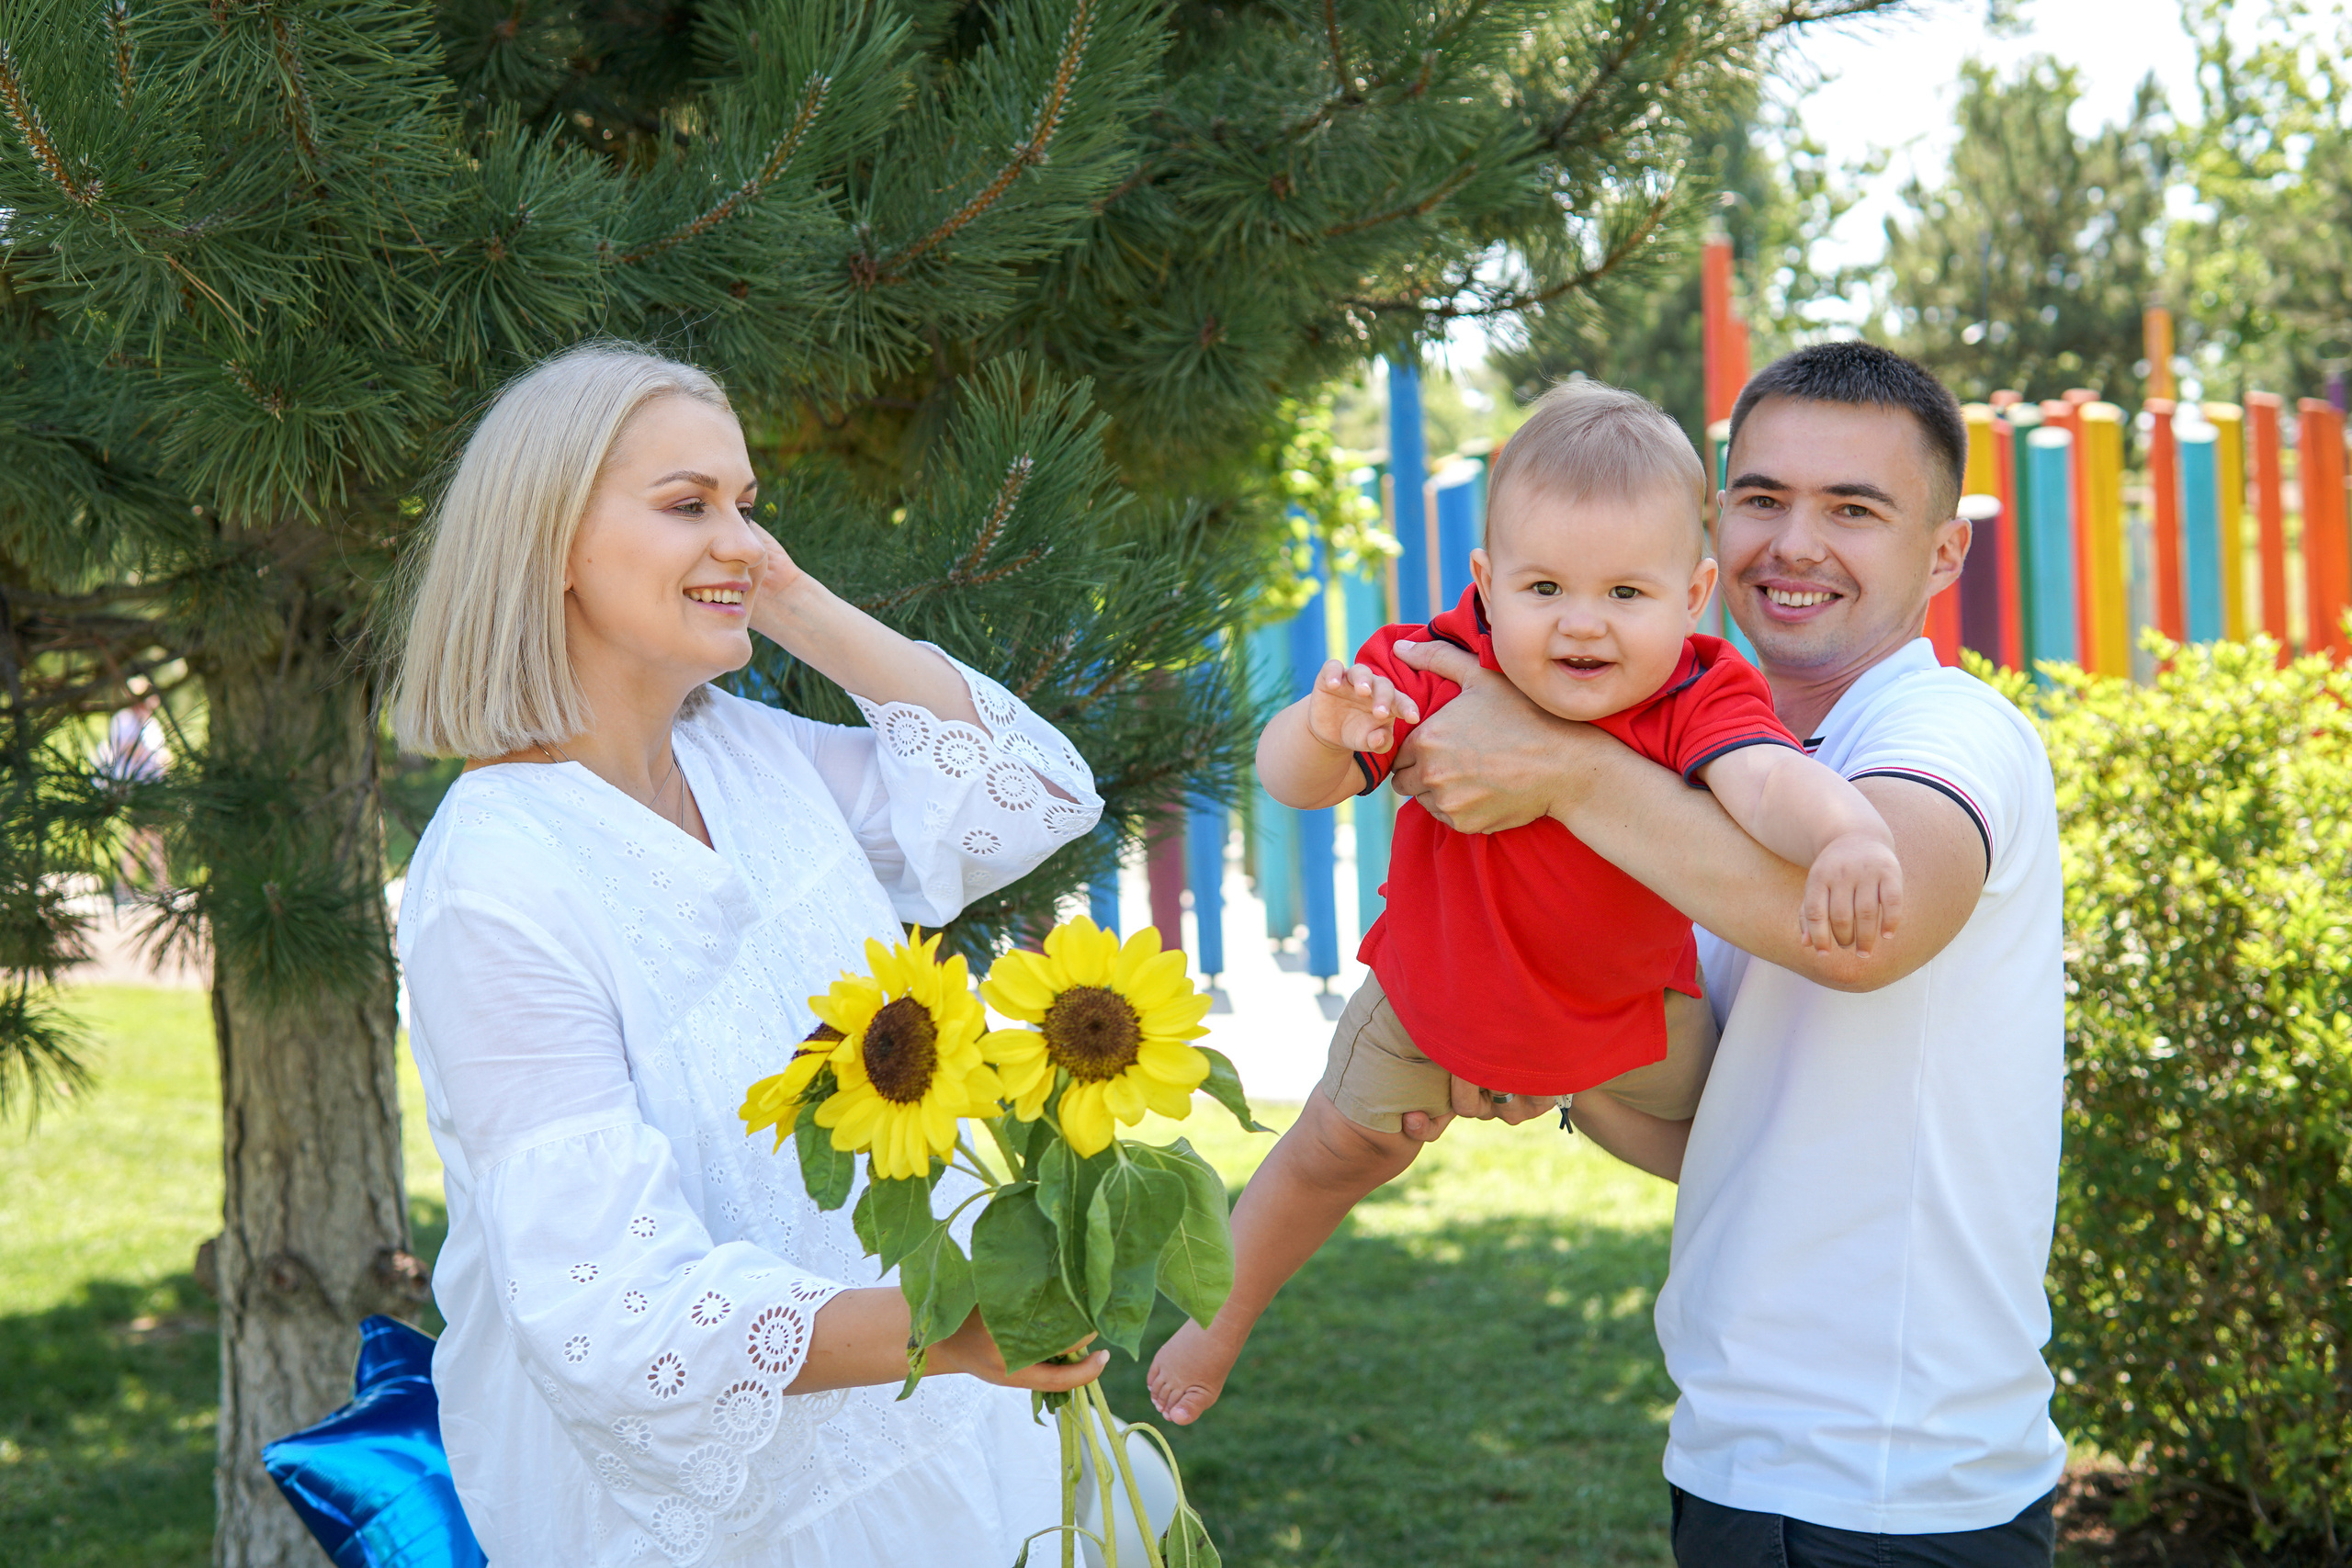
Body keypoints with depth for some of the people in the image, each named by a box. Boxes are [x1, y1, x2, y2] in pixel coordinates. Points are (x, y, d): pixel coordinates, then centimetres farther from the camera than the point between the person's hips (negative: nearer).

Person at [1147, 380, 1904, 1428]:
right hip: (1437, 996, 0)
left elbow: (1768, 781, -55)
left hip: (1627, 1014, 0)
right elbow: (1293, 784, -32)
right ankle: (1224, 1312, 43)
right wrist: (1323, 731, -57)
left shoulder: (1698, 703, -34)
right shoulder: (1435, 678, -31)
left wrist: (1848, 835, -79)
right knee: (1339, 1146, 17)